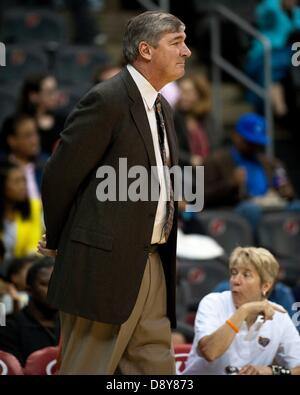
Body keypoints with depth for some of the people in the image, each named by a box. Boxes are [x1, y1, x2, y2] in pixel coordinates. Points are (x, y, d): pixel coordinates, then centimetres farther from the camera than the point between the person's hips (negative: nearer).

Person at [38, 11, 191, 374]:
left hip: (152, 263, 9)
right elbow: (59, 176, -10)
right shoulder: (107, 100, -12)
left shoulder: (161, 107, 16)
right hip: (106, 264, -9)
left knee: (156, 367, 9)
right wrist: (56, 242, 3)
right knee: (88, 369, -2)